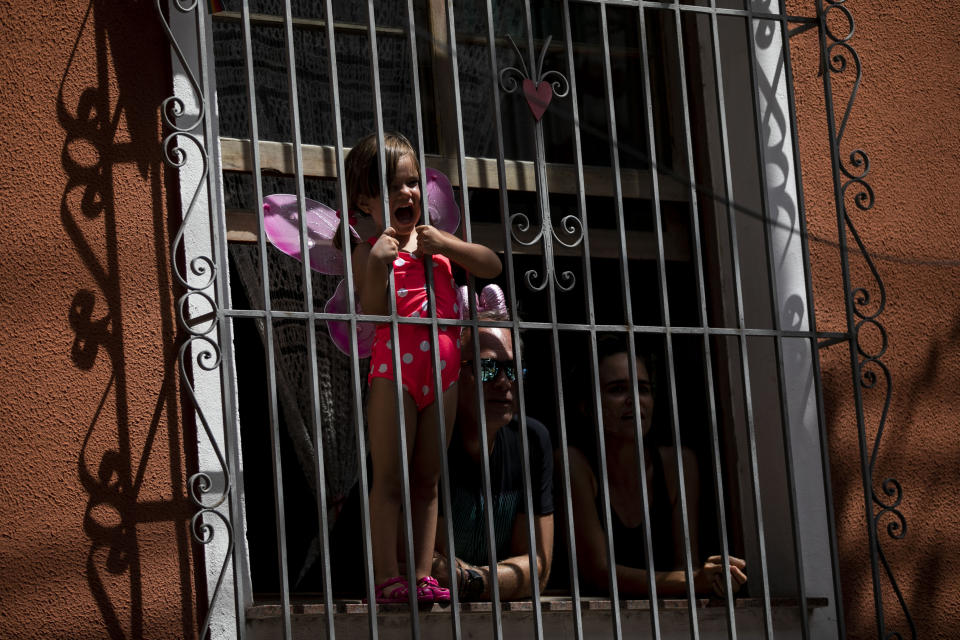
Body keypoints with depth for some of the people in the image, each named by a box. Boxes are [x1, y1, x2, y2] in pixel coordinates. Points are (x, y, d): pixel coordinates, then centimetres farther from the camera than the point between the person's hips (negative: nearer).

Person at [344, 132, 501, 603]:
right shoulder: (369, 251, -2)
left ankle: (422, 575, 10)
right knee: (390, 477, -4)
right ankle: (386, 577, -4)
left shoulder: (435, 241, 13)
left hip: (442, 368, 5)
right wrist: (378, 264, -25)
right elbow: (373, 312, -12)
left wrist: (445, 244, -8)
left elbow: (492, 266, 5)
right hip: (394, 369, -5)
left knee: (427, 478, 7)